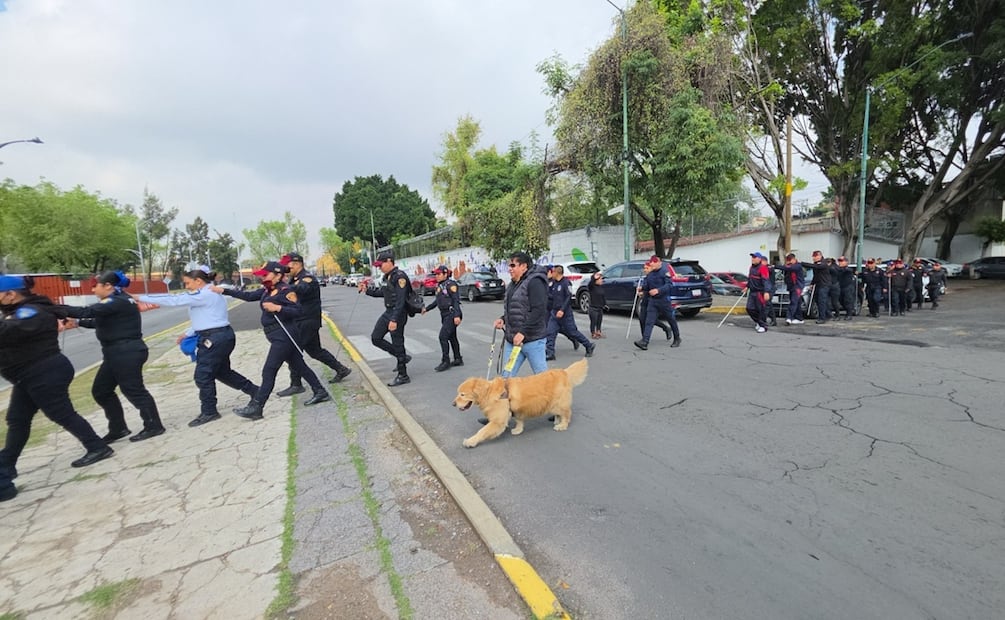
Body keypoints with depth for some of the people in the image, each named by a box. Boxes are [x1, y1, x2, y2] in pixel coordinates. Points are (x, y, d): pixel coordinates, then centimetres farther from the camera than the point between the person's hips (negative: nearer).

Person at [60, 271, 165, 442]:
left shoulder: (118, 302, -16)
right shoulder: (115, 301, 16)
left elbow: (87, 312, -24)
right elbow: (100, 322, 25)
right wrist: (78, 322, 14)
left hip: (127, 353, -11)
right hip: (116, 353, 11)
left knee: (133, 390, -4)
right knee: (101, 391, 16)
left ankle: (154, 426, 5)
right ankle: (118, 428, 23)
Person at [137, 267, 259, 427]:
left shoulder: (204, 295, -15)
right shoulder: (210, 294, 18)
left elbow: (175, 300, -18)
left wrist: (142, 298, -11)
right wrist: (187, 334, 16)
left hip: (215, 338, -11)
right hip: (221, 336, 11)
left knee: (202, 376, 0)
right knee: (222, 372, 19)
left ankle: (209, 412, 13)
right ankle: (255, 391, 26)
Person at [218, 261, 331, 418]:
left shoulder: (285, 290, -13)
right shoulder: (267, 290, 12)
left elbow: (299, 311, -18)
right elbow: (248, 296, 17)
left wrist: (277, 308, -25)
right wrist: (224, 290, 15)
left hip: (283, 337, -9)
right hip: (280, 337, 9)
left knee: (269, 372, -4)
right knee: (299, 366, 13)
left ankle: (255, 408, 4)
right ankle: (320, 392, 21)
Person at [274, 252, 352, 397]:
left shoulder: (307, 277, -14)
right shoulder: (295, 279, 17)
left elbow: (302, 289, -36)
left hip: (307, 322, -10)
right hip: (302, 321, 10)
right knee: (315, 350, 15)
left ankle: (296, 385, 4)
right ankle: (341, 369, 24)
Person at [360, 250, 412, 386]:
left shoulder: (399, 276, -18)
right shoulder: (387, 276, 11)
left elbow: (400, 300, -24)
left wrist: (394, 320, -28)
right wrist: (367, 290, 14)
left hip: (398, 314, -10)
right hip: (388, 312, 10)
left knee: (397, 343, -2)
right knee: (375, 337, 10)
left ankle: (403, 376, 11)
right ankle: (402, 357, 20)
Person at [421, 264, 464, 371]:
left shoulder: (450, 284, -13)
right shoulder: (439, 285, 14)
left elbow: (456, 300, -19)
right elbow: (437, 300, 23)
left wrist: (457, 315, -26)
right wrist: (426, 309, 20)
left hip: (451, 315, -9)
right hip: (445, 315, 9)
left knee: (443, 336, -12)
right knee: (452, 337, 15)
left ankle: (446, 362, -5)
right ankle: (458, 359, 25)